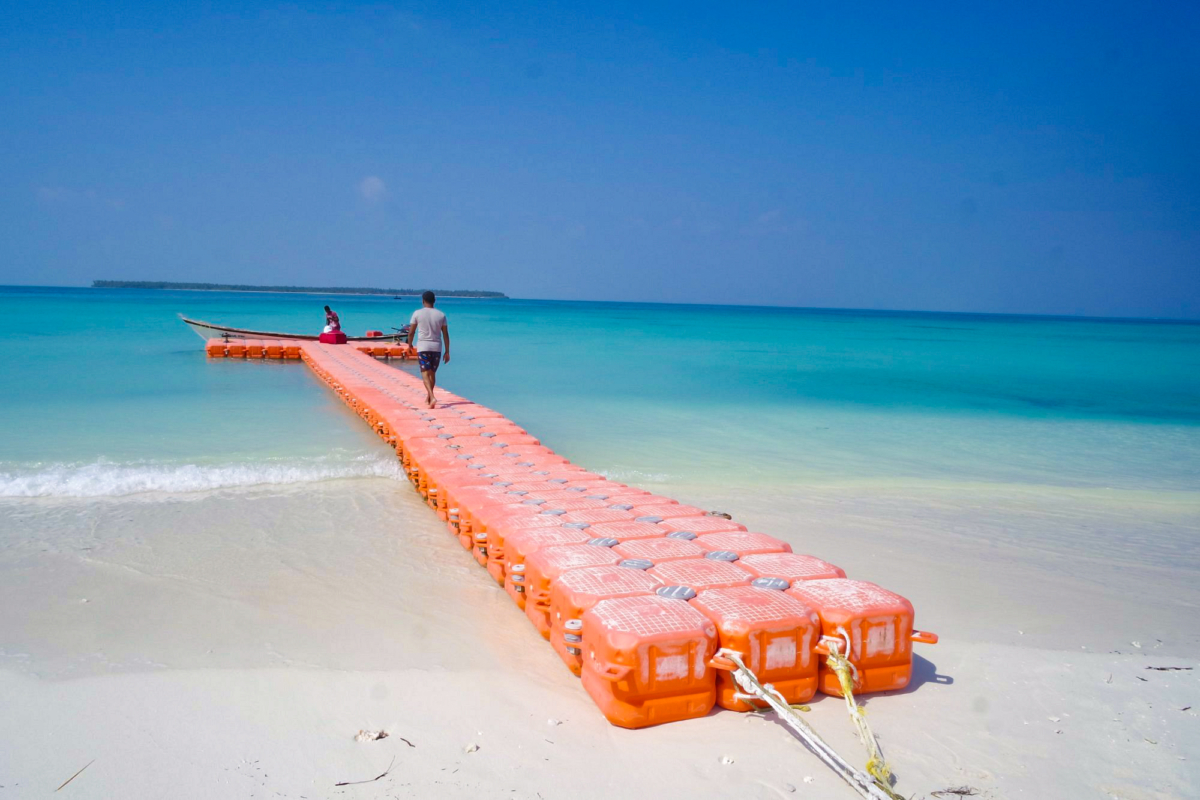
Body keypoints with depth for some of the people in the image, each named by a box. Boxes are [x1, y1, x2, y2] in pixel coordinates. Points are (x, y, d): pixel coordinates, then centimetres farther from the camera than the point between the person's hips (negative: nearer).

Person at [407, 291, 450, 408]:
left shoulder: (417, 313, -2)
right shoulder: (441, 315, 5)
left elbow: (411, 332, -1)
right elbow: (446, 335, 5)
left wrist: (410, 345, 15)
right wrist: (447, 351, 10)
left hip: (423, 347, -3)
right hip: (437, 347, 3)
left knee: (425, 374, -5)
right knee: (432, 373, 17)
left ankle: (432, 398, -26)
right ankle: (428, 398, 30)